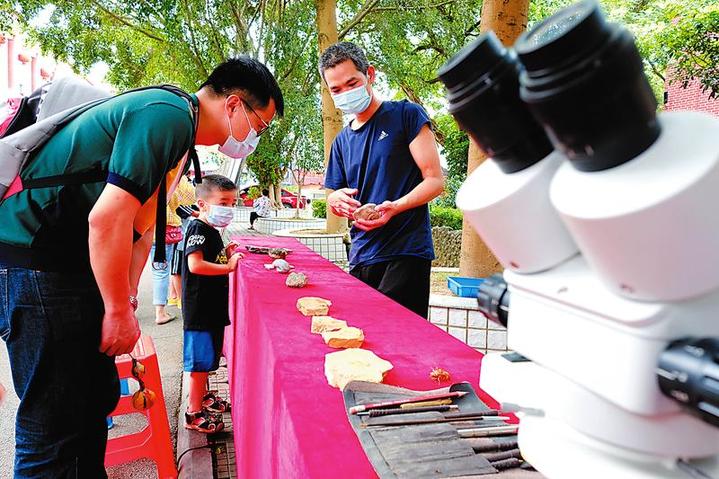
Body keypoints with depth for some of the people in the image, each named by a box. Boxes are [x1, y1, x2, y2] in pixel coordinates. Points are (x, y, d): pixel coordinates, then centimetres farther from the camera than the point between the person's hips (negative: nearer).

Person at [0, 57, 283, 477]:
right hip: (34, 266, -10)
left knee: (98, 395, 17)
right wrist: (119, 311, -16)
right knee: (56, 426, -3)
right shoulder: (168, 113, -18)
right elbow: (106, 219, -26)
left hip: (70, 265, 10)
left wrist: (127, 299, 11)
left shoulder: (178, 131, 14)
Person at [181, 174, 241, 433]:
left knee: (208, 356, 23)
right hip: (200, 307, -10)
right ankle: (194, 413, 9)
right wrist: (228, 267, -24)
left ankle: (202, 395, 39)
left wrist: (226, 254, 10)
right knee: (200, 360, -2)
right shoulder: (198, 229, -17)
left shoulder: (212, 231, 13)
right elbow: (195, 265, -28)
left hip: (212, 306, 10)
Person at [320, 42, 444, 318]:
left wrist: (395, 207, -23)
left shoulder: (406, 115, -1)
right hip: (361, 258, 6)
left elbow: (435, 180, -6)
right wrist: (336, 199, -3)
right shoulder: (342, 141, 16)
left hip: (406, 253, -5)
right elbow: (334, 197, 21)